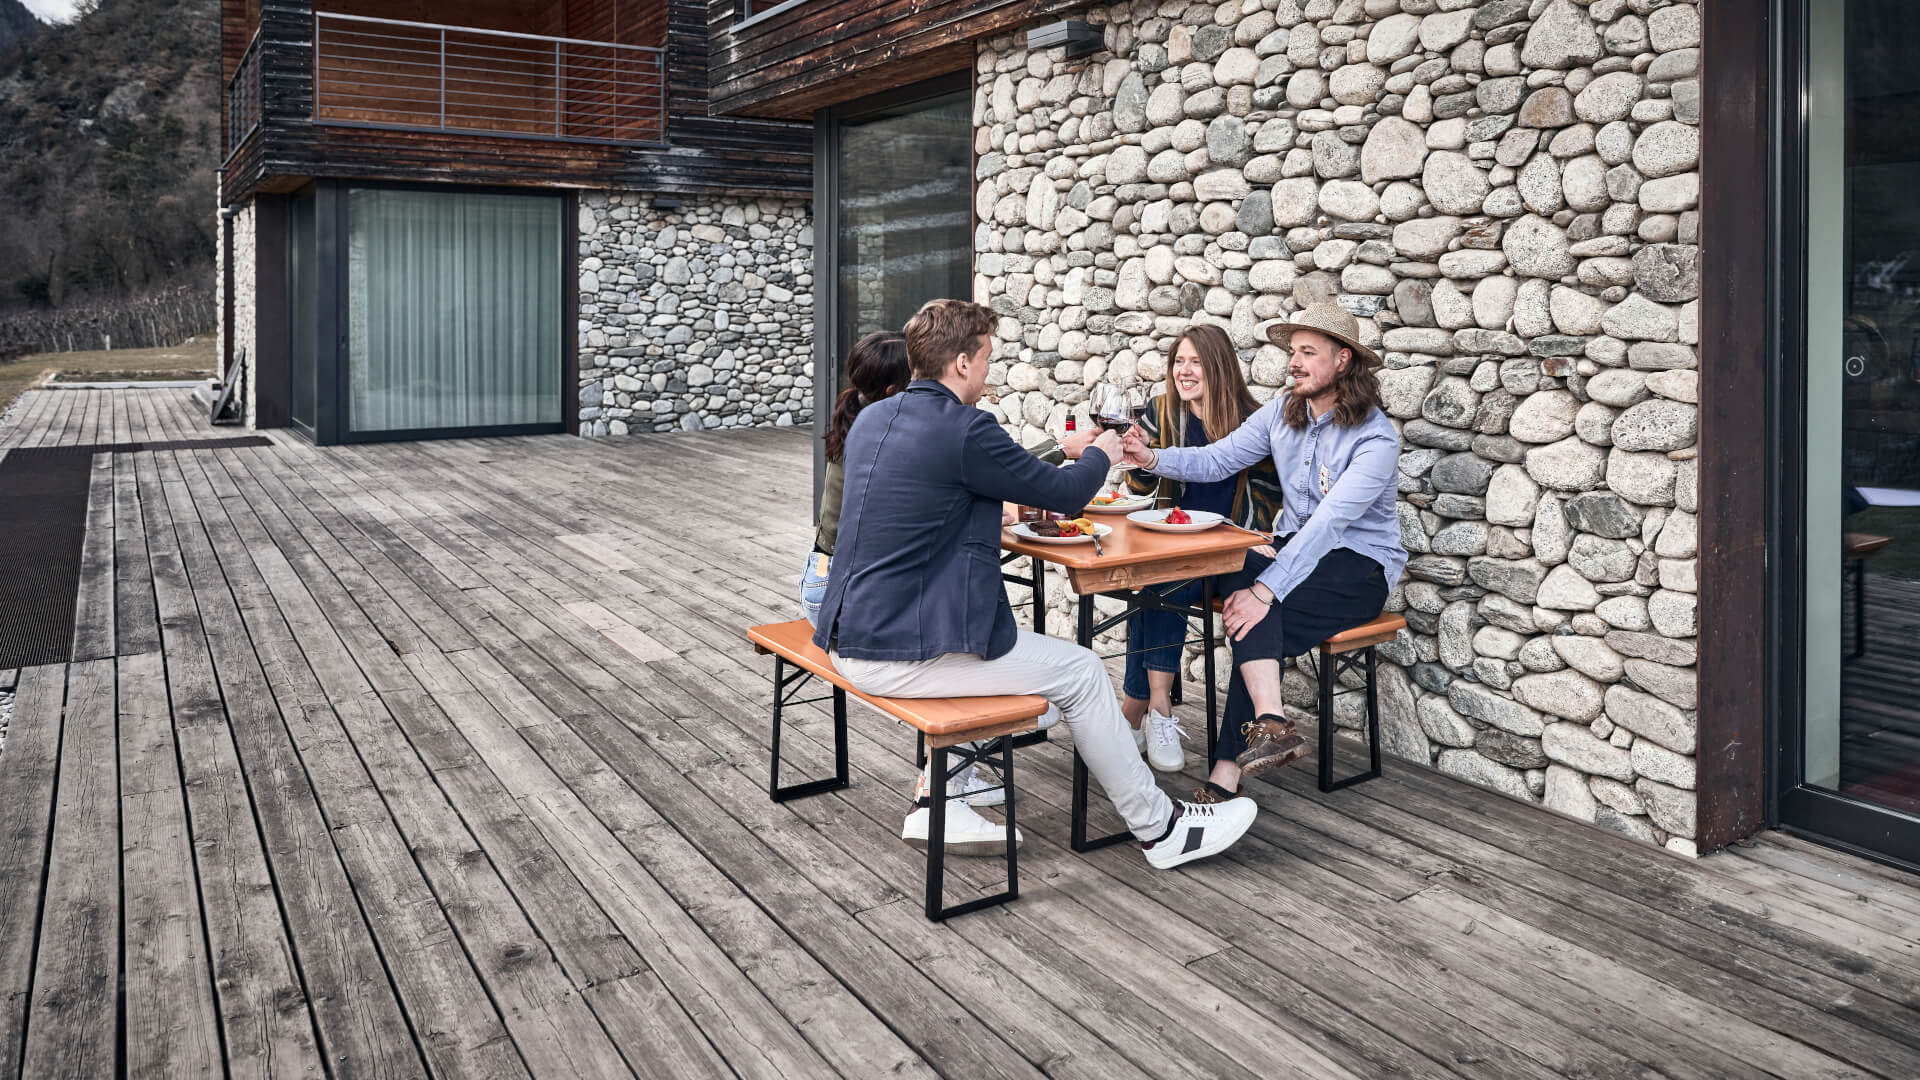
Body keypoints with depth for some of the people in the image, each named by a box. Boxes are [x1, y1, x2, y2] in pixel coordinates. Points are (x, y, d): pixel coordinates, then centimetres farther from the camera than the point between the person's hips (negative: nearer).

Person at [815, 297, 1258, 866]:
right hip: (904, 656, -9)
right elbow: (1066, 492, -5)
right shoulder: (964, 430, -16)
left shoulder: (870, 419, 9)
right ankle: (1159, 828, 18)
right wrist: (1100, 454, 16)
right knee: (1081, 672, 4)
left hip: (849, 640, 9)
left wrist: (1005, 499, 26)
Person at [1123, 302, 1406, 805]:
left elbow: (1328, 522, -27)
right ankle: (1271, 724, -40)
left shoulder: (1376, 438, -17)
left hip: (1361, 566, -5)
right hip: (1295, 549, 6)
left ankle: (1225, 776, -31)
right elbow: (1218, 459, 4)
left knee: (1257, 617, -29)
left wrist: (1265, 589, -36)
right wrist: (1153, 457, -15)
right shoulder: (1282, 412, 5)